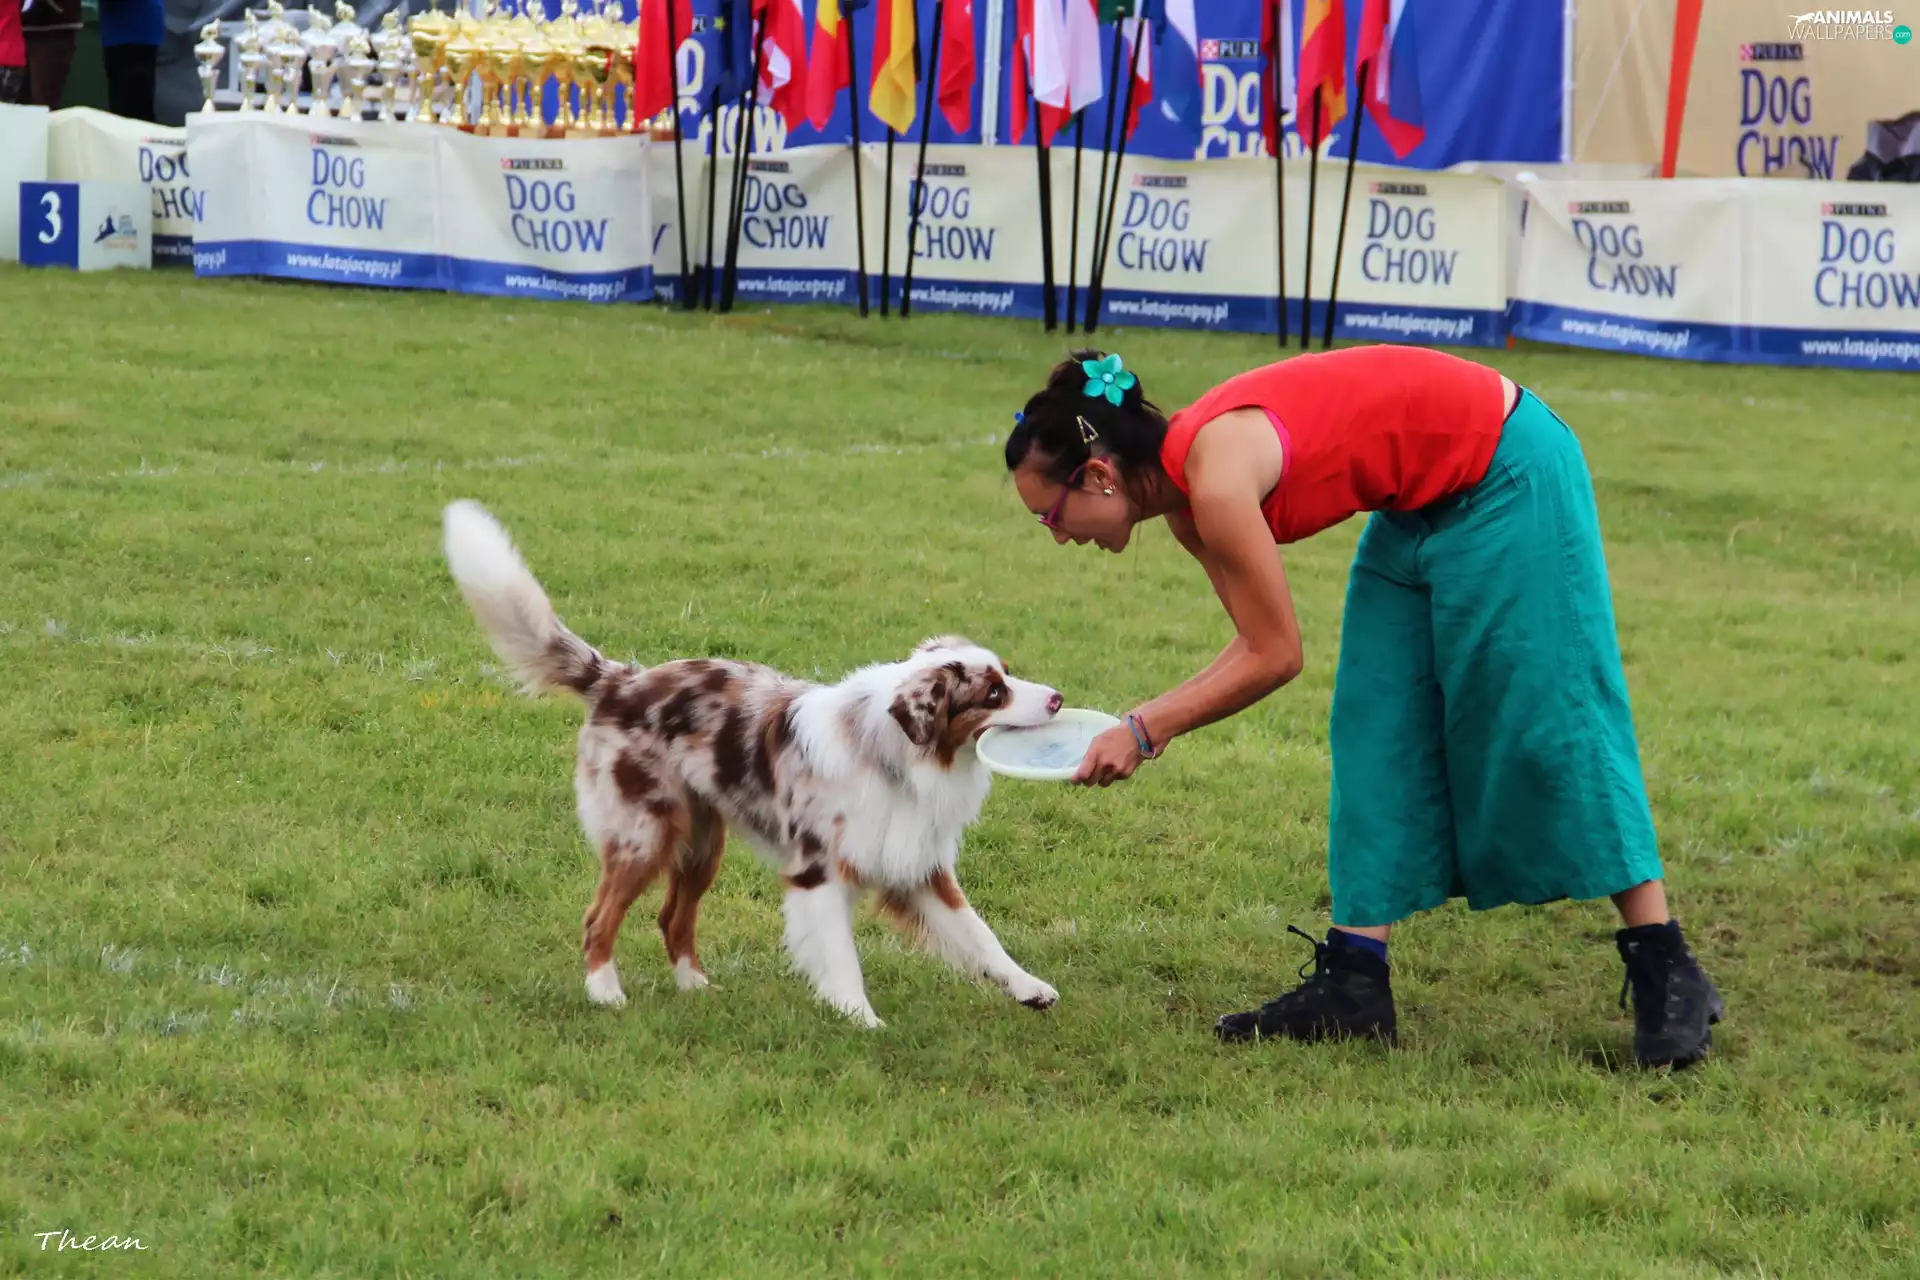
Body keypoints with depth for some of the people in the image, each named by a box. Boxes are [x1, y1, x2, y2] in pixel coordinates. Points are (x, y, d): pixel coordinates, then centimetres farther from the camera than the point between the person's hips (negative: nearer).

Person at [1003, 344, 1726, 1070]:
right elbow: (1259, 645, 6)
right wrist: (1144, 723, -3)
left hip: (1508, 477, -9)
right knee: (1379, 736, 5)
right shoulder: (1183, 500, 0)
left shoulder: (1217, 481, -28)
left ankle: (1667, 976, 2)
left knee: (1551, 727, -5)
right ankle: (1357, 980, 5)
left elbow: (1276, 658, -20)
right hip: (1424, 507, 9)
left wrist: (1146, 731, -14)